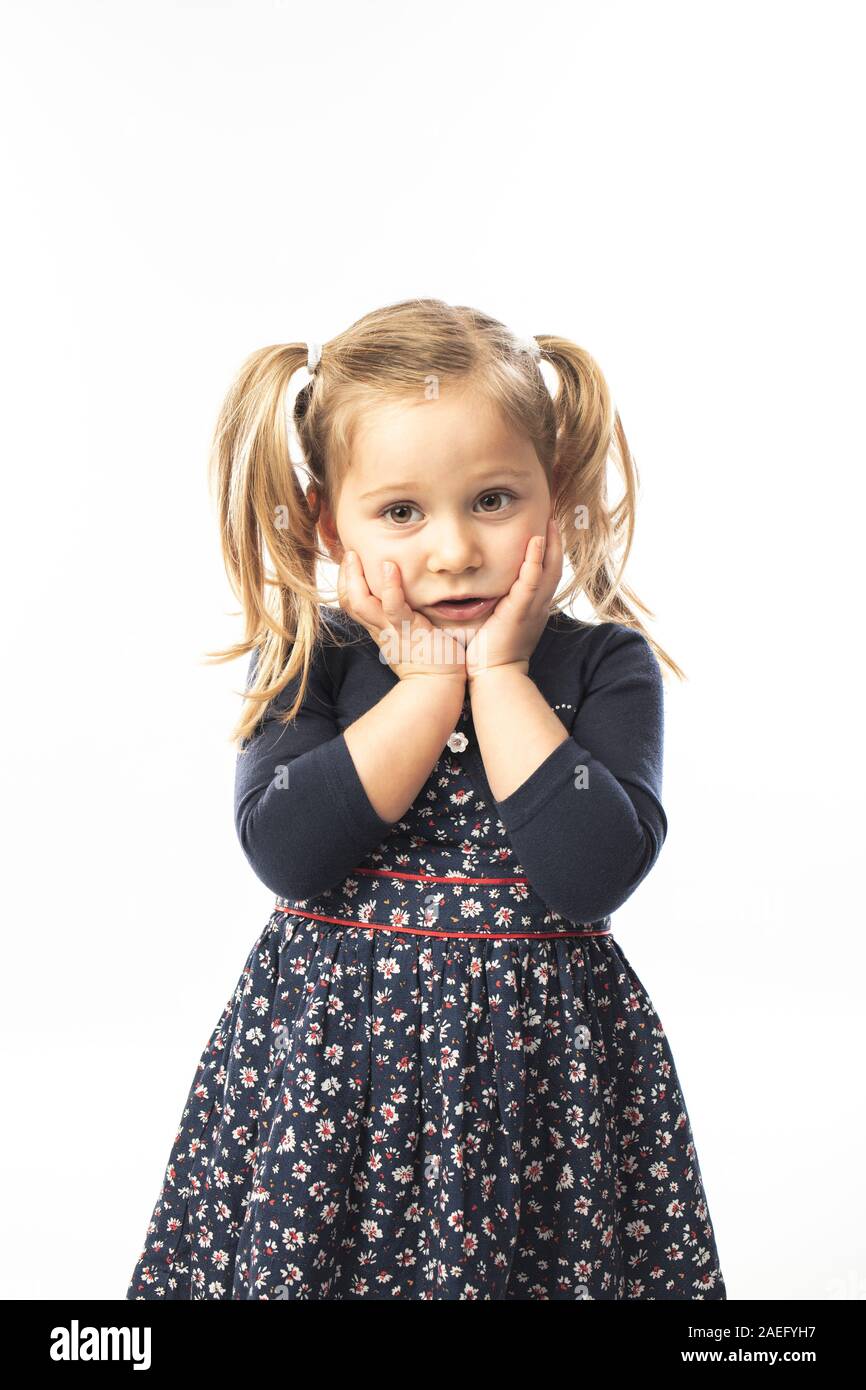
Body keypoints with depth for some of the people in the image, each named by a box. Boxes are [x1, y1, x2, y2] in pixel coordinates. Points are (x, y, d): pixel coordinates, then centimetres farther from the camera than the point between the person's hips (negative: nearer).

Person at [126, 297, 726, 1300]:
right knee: (304, 1255, 7)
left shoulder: (605, 664, -5)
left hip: (538, 1057, 0)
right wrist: (430, 682, -17)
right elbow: (283, 851, -18)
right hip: (330, 1057, 1)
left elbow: (594, 875, -19)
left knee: (523, 1257, 6)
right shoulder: (308, 662, -3)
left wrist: (500, 674, -16)